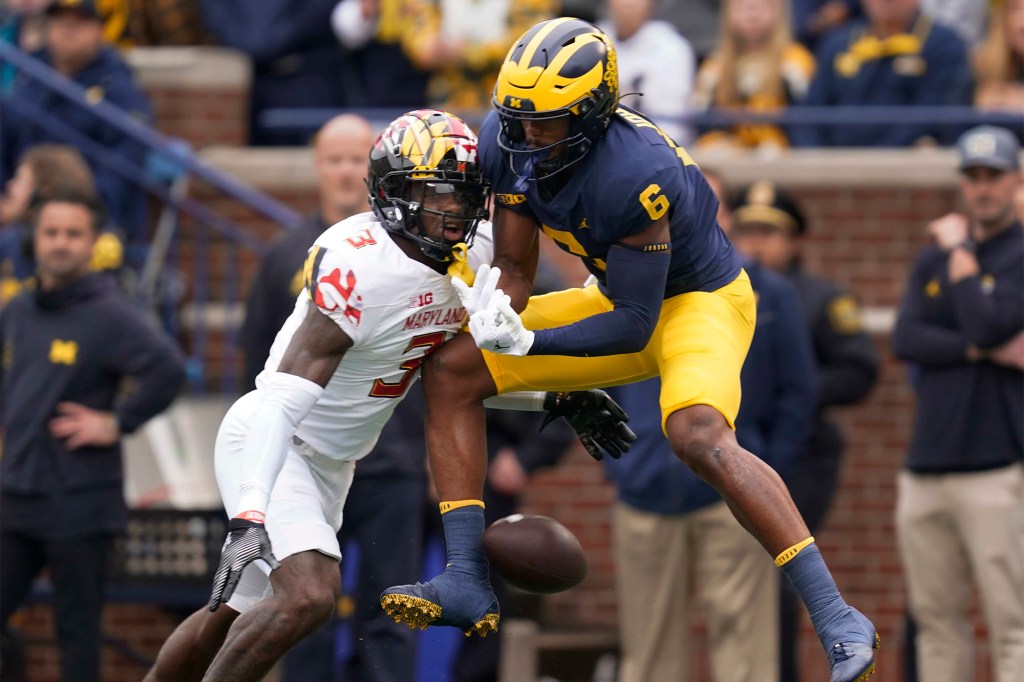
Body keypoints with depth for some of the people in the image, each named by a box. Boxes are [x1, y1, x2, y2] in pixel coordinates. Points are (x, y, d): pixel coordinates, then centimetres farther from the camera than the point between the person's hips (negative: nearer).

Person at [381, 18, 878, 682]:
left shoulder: (633, 176, -36)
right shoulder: (510, 145, -14)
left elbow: (634, 327, -30)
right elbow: (515, 267, -4)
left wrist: (528, 342, -37)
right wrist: (497, 313, -27)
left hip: (700, 298, -8)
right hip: (620, 296, 8)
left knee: (699, 437, -36)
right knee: (451, 371, -2)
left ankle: (835, 617, -34)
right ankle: (467, 583, -4)